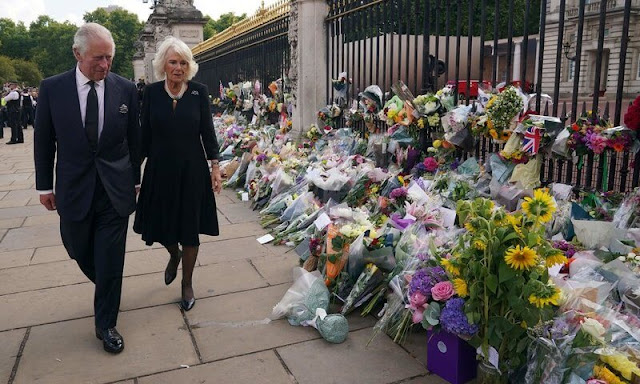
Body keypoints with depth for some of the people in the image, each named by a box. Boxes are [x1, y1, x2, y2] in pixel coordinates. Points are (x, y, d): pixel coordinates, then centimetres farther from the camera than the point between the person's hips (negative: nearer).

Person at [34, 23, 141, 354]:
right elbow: (43, 141, 4)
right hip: (74, 188, 1)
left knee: (111, 261, 4)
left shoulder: (125, 89, -3)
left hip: (116, 188, -1)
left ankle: (106, 324, 22)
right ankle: (107, 289, 47)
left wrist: (134, 180, 9)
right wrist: (44, 185, 5)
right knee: (80, 251, 15)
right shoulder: (52, 88, -3)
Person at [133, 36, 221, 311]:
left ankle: (187, 283, 26)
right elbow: (144, 135, 3)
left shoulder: (199, 92, -3)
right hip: (160, 170, 1)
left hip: (192, 170, -1)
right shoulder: (151, 92, -1)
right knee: (161, 225, 10)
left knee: (190, 229, 7)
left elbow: (207, 131, -1)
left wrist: (215, 167, -5)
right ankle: (174, 254, 47)